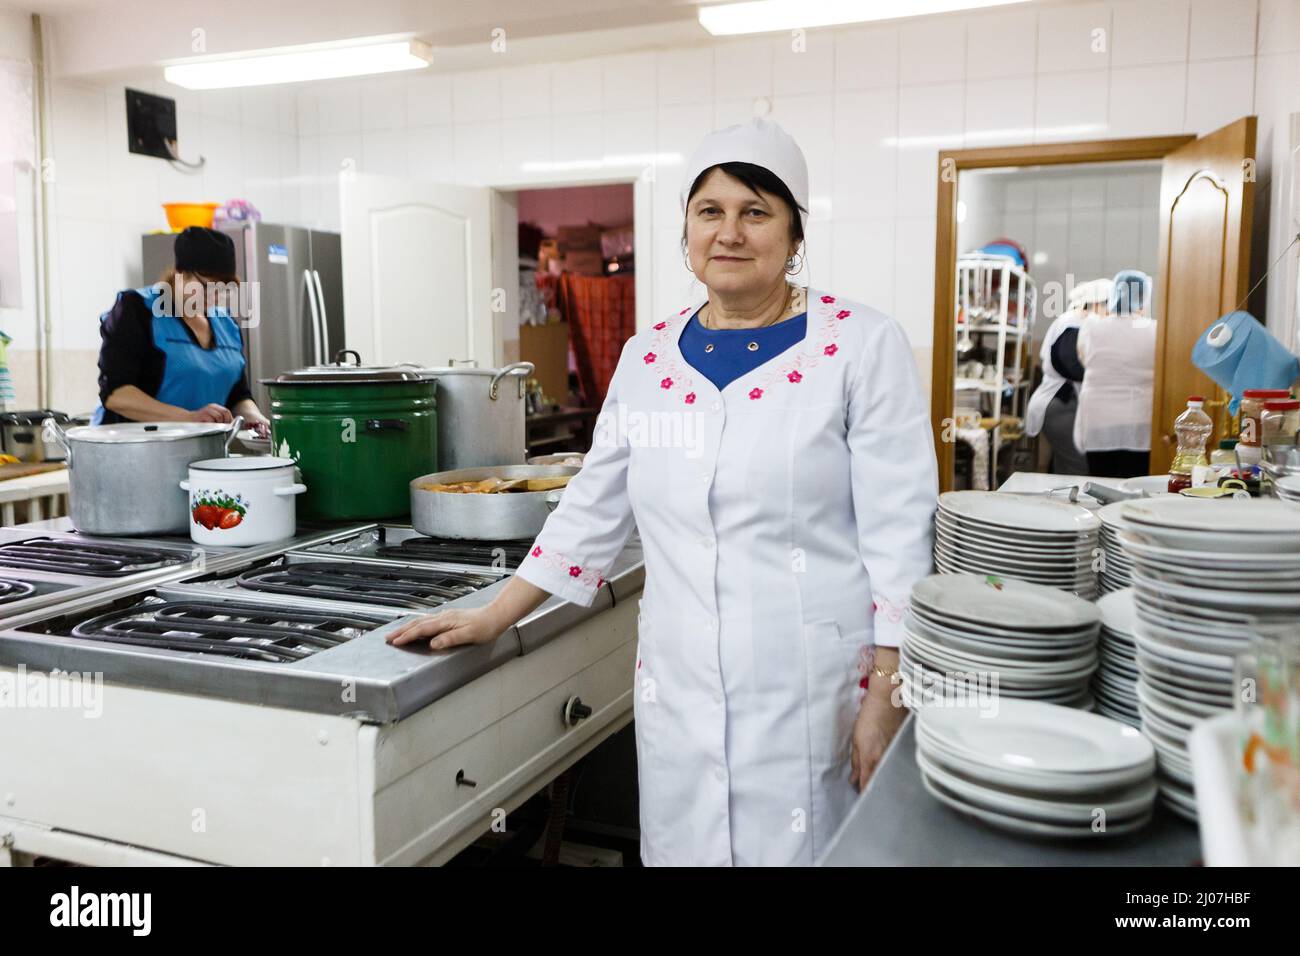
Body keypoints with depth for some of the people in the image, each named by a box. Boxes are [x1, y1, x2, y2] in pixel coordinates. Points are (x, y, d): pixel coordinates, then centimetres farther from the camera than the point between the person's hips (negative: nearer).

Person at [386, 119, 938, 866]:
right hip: (678, 693, 4)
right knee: (682, 845, 13)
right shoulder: (648, 358, 7)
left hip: (816, 696, -3)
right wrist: (493, 618, 10)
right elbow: (593, 509, 13)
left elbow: (899, 533, -8)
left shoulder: (864, 346, -6)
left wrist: (885, 700, -11)